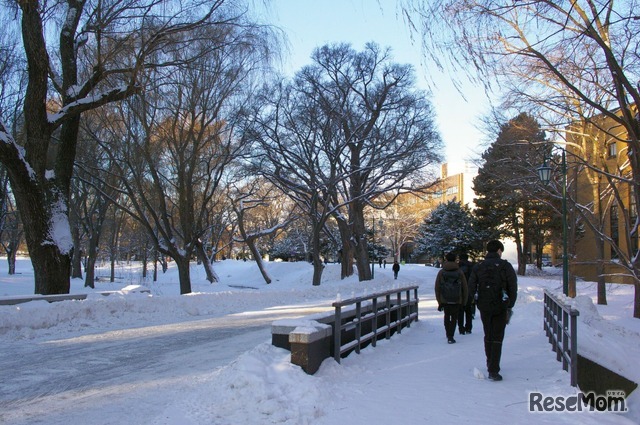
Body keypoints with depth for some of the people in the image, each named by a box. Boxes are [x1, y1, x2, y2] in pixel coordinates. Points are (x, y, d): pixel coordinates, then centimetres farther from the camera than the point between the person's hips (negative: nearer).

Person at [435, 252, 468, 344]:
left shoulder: (441, 272, -1)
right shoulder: (459, 272, 0)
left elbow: (437, 288, 0)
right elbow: (465, 288, 2)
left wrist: (439, 301, 6)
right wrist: (464, 301, 9)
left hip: (445, 300, 1)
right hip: (457, 300, -1)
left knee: (447, 316, 18)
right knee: (454, 317, 5)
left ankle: (448, 335, 23)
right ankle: (450, 336, -5)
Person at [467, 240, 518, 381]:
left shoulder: (478, 266, 1)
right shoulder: (505, 266, -7)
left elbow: (471, 286, -1)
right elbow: (513, 288, -8)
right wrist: (510, 306, 1)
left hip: (484, 307, 3)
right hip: (500, 308, -3)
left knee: (488, 336, 18)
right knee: (497, 338, 1)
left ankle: (490, 365, 30)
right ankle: (493, 371, -4)